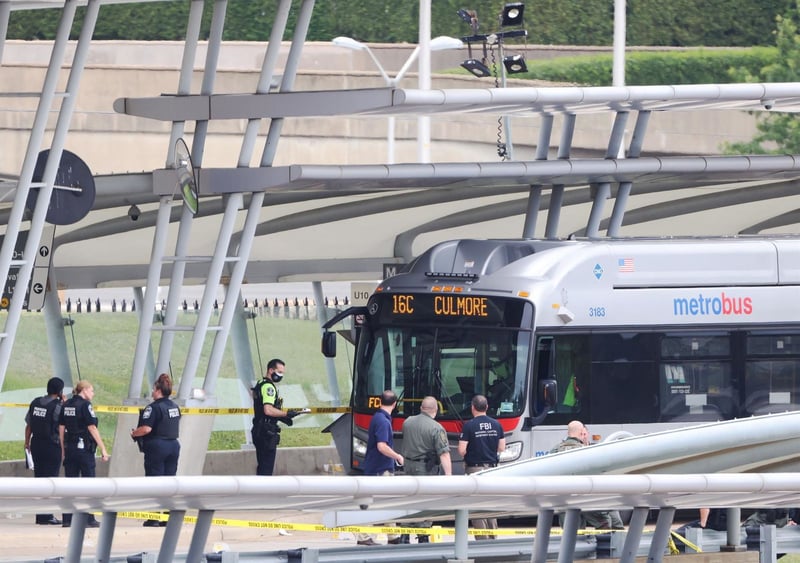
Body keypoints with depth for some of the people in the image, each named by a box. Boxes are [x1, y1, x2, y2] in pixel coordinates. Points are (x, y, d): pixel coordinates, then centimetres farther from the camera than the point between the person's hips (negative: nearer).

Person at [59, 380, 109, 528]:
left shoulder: (66, 405, 9)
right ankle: (89, 519, 0)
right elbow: (92, 428, -14)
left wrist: (63, 449, 17)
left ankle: (67, 519, 7)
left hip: (70, 448, 6)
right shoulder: (85, 405, -10)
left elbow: (61, 428, 11)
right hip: (84, 448, -6)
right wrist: (103, 449, -11)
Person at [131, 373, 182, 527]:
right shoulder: (175, 407, 11)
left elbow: (146, 428, -21)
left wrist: (134, 433, -4)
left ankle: (154, 518, -3)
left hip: (157, 446, -7)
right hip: (173, 445, 7)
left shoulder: (154, 407, -14)